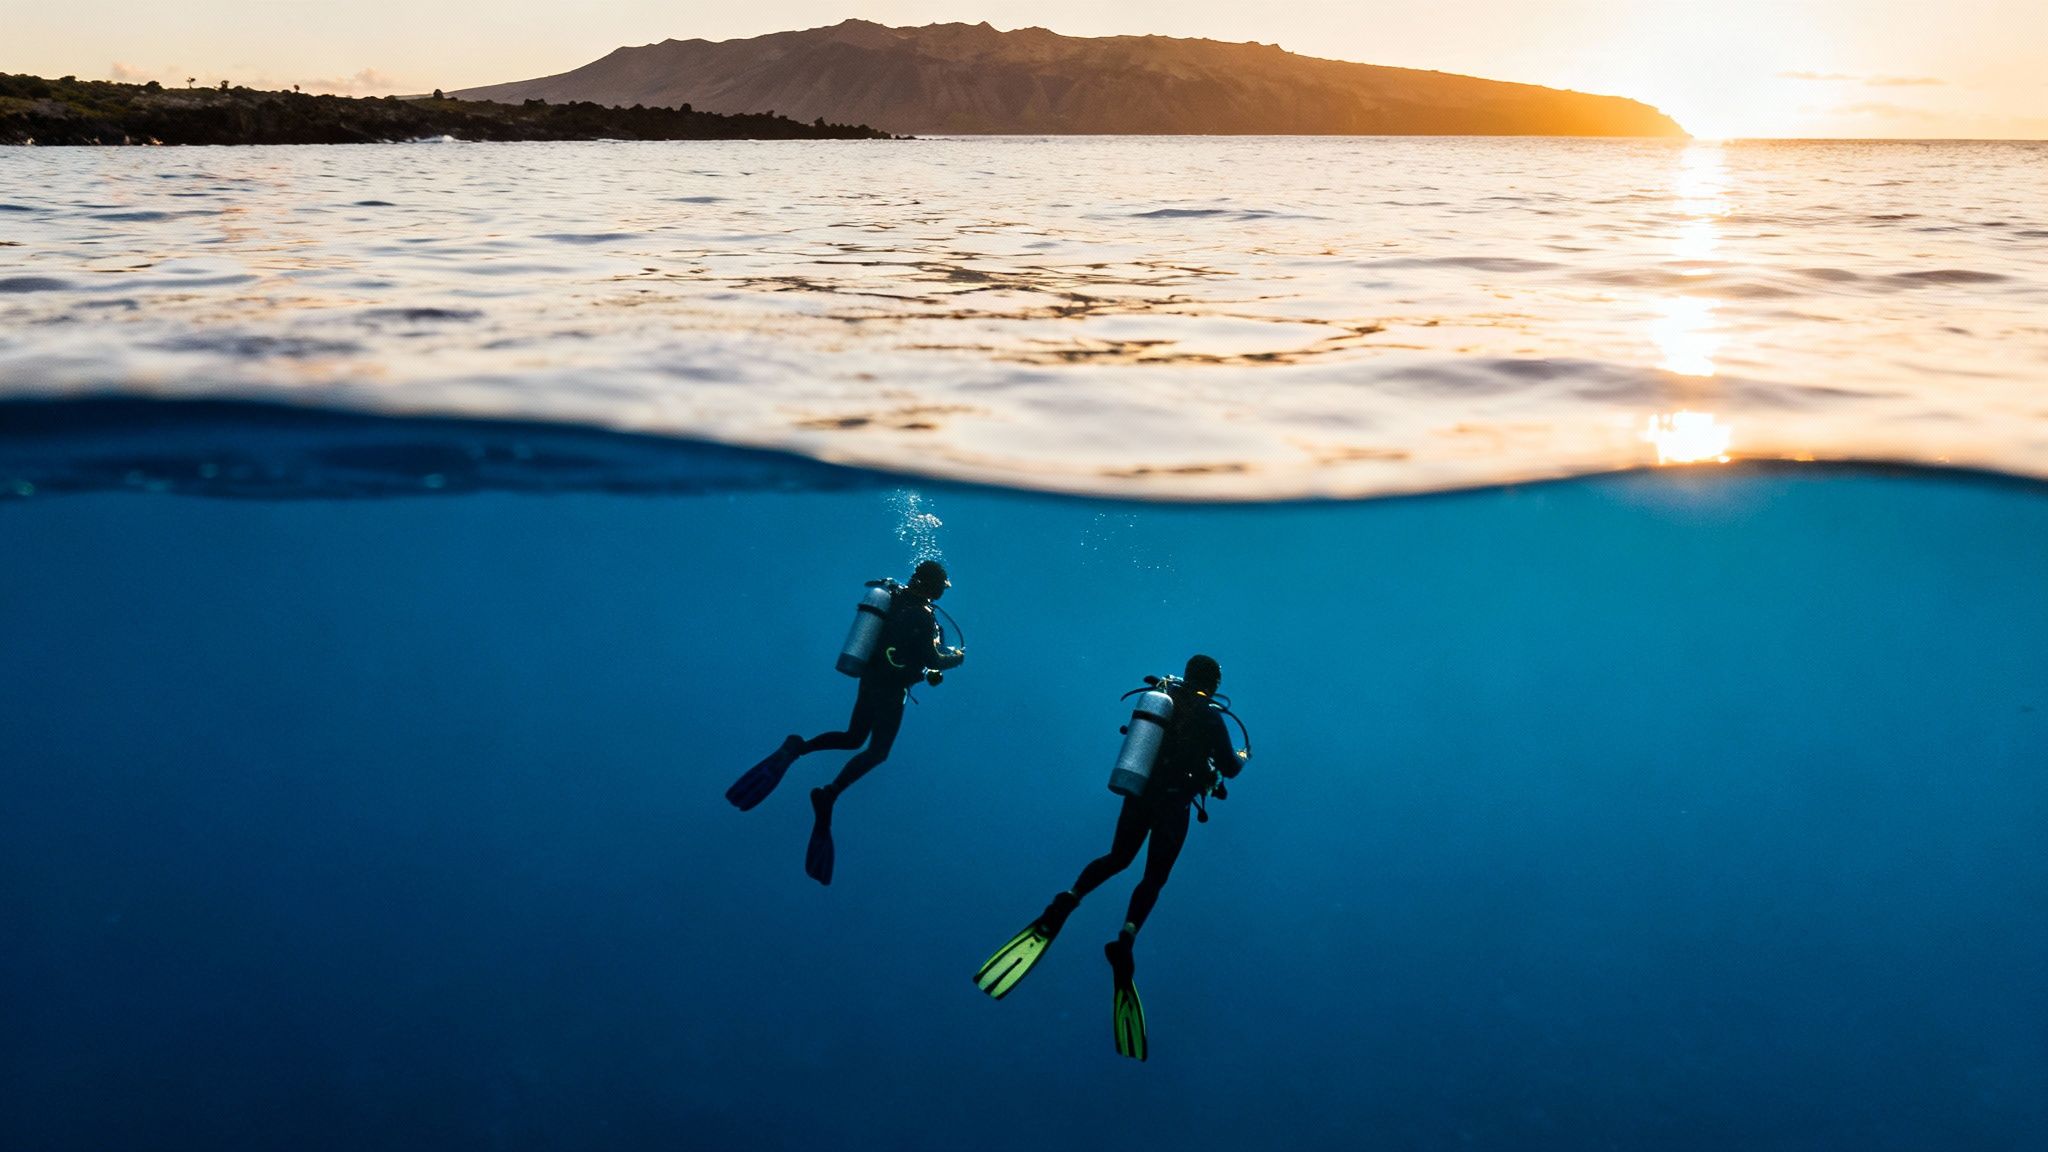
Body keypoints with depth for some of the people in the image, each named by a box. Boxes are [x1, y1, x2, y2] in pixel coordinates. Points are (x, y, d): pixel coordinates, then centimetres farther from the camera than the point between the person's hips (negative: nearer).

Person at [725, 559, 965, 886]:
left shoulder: (895, 596, 6)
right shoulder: (923, 615, -18)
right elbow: (932, 659, -21)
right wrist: (956, 657, -1)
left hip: (870, 678, 7)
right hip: (891, 689, -7)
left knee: (853, 739, 21)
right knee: (877, 752, 3)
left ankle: (797, 748, -3)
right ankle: (830, 793, -17)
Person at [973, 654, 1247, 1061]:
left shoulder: (1161, 697, 7)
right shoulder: (1210, 716, -7)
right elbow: (1230, 769, -2)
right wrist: (1241, 756, 21)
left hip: (1139, 794, 4)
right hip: (1173, 805, -4)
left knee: (1116, 859, 22)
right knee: (1154, 878, 8)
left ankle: (1065, 903, -4)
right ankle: (1126, 938, -18)